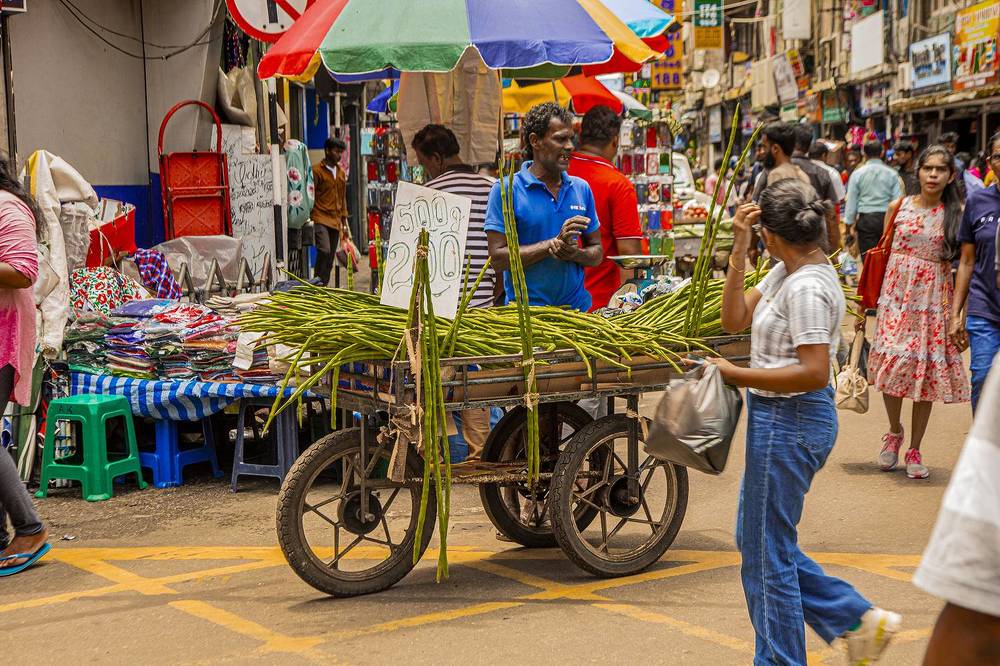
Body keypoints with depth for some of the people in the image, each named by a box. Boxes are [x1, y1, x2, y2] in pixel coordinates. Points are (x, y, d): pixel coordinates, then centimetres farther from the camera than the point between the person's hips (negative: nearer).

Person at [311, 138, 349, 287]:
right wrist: (310, 219, -12)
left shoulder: (341, 173, 18)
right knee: (324, 251, -22)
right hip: (320, 220, -7)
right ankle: (319, 284, -15)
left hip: (335, 222, 7)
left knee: (330, 259, 6)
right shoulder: (317, 170, -3)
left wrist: (344, 223, 21)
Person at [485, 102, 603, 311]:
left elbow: (596, 252, 12)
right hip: (526, 307, -4)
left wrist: (575, 253, -10)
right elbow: (497, 258, -12)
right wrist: (554, 243, -18)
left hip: (577, 307, 4)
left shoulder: (582, 189, 9)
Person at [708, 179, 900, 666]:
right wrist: (738, 251, 1)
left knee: (766, 552, 4)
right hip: (779, 420, 10)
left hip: (789, 423, -10)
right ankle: (860, 619, 24)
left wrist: (735, 375, -22)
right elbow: (735, 319, 7)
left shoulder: (808, 287, -21)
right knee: (757, 541, 18)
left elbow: (814, 373, -26)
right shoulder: (785, 272, 9)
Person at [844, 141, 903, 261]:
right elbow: (898, 200, 0)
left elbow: (851, 201, 1)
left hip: (866, 219, -1)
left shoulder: (857, 174, 0)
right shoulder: (892, 174, 1)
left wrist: (850, 222, 10)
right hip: (887, 218, 1)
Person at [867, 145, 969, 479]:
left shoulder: (957, 214, -1)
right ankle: (894, 432, 21)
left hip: (933, 301, -1)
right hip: (895, 297, 1)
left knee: (927, 370, 3)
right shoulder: (898, 207, 4)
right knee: (893, 362, -6)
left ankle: (914, 449, 17)